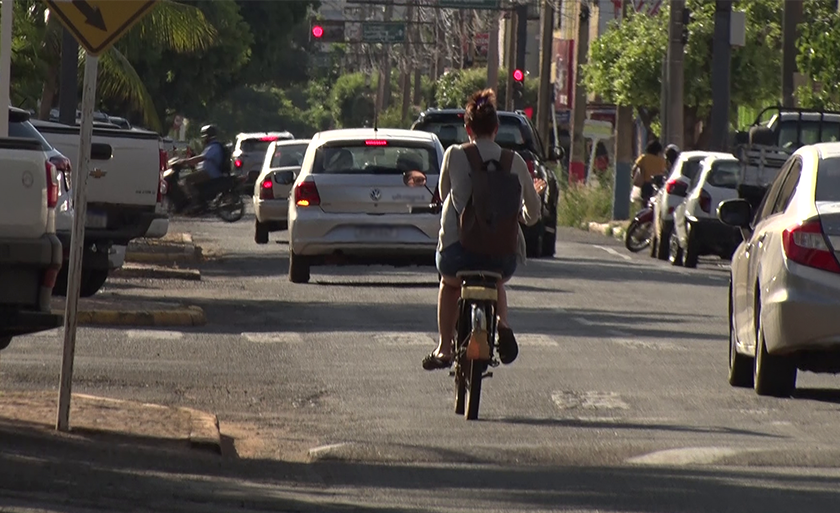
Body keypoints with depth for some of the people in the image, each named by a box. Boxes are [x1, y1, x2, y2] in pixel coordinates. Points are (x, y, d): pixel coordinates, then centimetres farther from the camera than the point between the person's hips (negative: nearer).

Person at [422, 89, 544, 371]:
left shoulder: (455, 155, -5)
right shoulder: (514, 161, 0)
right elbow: (533, 214, 7)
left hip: (459, 249, -1)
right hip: (503, 255, 1)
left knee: (449, 283, 34)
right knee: (497, 283, 36)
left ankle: (444, 348, 28)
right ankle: (502, 323, 7)